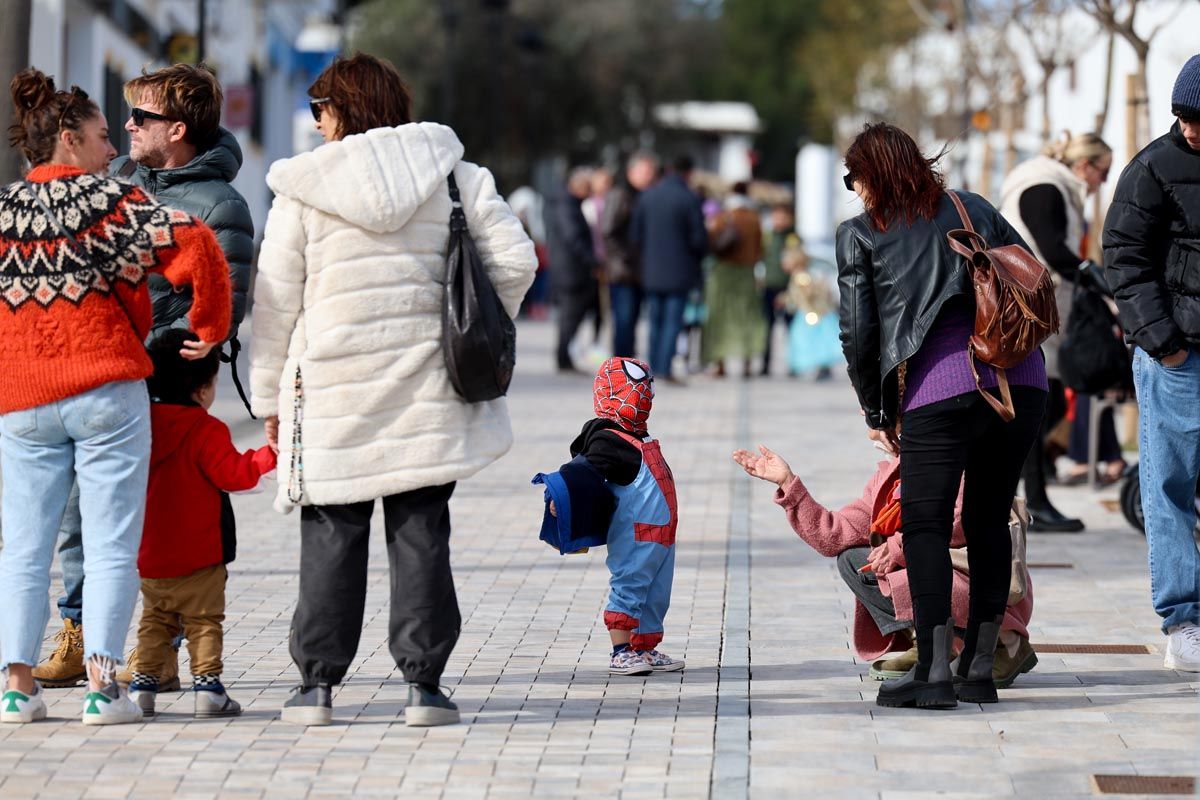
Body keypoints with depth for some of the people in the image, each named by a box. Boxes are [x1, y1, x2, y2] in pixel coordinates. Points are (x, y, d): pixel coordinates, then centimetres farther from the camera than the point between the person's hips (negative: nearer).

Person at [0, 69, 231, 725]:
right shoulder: (110, 199, -3)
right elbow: (193, 245, -16)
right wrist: (211, 327, -4)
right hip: (107, 392, -3)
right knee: (111, 544, 0)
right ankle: (102, 685, -7)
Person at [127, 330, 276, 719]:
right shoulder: (206, 430, -13)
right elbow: (232, 474, -16)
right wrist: (269, 454, -9)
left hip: (148, 555, 5)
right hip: (198, 556, -5)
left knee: (155, 619, 14)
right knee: (204, 620, 2)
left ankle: (143, 684, 7)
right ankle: (207, 687, -4)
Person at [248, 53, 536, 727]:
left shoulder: (302, 190, -2)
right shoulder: (456, 177, 3)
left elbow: (276, 302, 1)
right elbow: (515, 259, 0)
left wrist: (270, 397, 9)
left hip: (331, 391, -1)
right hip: (426, 388, 1)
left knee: (332, 534, 7)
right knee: (421, 531, 6)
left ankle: (318, 682, 7)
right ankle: (424, 683, 4)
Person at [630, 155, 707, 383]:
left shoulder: (647, 196, 3)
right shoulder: (689, 199, -12)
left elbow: (635, 235, 4)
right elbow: (699, 238, -12)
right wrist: (699, 255, 9)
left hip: (652, 270, 4)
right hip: (679, 270, -4)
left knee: (655, 321, 13)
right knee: (673, 322, -1)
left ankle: (652, 368, 13)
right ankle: (665, 369, -7)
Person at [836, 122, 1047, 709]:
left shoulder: (860, 235, 10)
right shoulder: (974, 209, 21)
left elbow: (858, 332, 6)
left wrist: (876, 412, 17)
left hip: (939, 388, -4)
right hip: (1021, 378, 4)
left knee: (925, 526, 2)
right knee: (990, 521, 13)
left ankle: (934, 671, -7)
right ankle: (980, 668, 14)